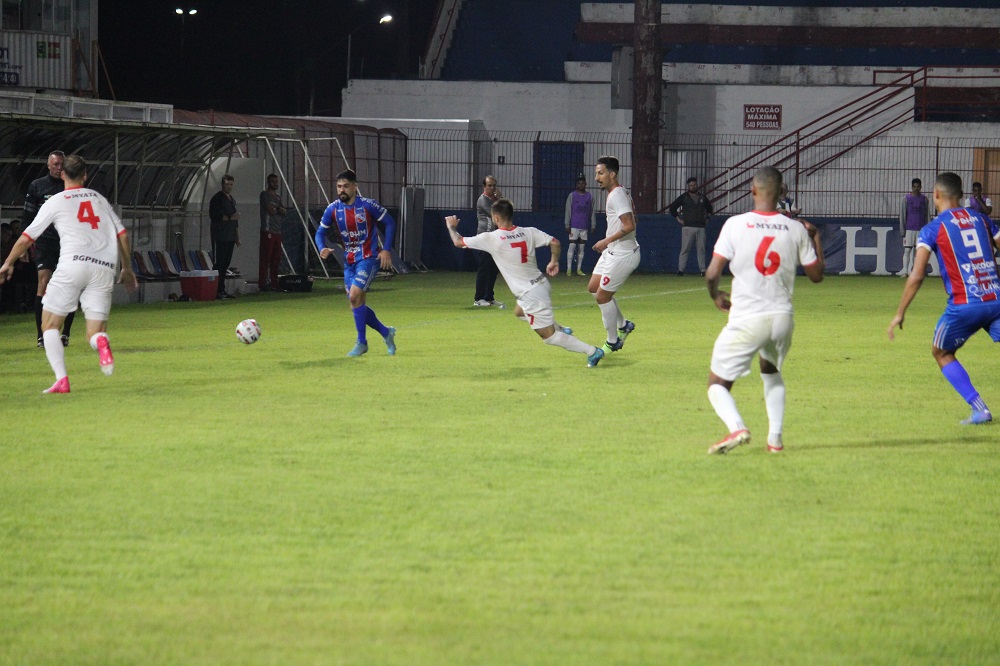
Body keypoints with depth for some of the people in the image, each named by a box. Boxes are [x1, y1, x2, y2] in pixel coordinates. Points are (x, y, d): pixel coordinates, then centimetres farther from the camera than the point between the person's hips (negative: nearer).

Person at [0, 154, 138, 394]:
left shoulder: (55, 202, 10)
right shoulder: (99, 199, 21)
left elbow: (26, 238, 13)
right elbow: (122, 235, 20)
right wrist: (127, 269, 31)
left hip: (73, 264, -3)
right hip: (104, 268, 3)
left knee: (49, 325, 7)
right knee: (94, 332, 6)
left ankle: (61, 380, -13)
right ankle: (100, 341, -33)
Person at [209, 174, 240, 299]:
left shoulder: (232, 200, 21)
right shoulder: (217, 198, -5)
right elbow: (214, 216, -15)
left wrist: (237, 237, 23)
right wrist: (230, 217, -18)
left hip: (230, 237, 8)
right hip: (220, 238, -8)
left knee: (225, 264, 7)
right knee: (219, 264, -10)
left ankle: (222, 290, 10)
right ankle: (218, 290, -11)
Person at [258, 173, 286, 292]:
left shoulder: (278, 196, 21)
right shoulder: (264, 194, -3)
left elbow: (284, 211, 10)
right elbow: (270, 210, -12)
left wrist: (276, 207, -6)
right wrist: (279, 209, 6)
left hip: (277, 231, 8)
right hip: (267, 231, -8)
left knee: (276, 258, 7)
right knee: (265, 258, -10)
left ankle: (274, 282, 11)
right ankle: (262, 283, -11)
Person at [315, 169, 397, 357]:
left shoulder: (368, 205, -11)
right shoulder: (333, 209, -1)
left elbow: (390, 223, -1)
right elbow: (320, 232, 7)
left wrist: (386, 250, -9)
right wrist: (322, 248, -15)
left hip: (369, 258, -6)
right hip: (349, 261, 6)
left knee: (354, 296, -20)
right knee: (357, 304, 5)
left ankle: (361, 343, -8)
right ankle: (386, 332, 27)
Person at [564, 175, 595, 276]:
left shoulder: (590, 197, 9)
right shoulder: (572, 196, 2)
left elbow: (592, 212, 12)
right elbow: (568, 211, 0)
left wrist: (593, 225, 8)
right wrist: (567, 225, -6)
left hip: (585, 226, 3)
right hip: (574, 226, -3)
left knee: (581, 247, 5)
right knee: (572, 246, -8)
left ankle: (579, 269, 10)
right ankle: (569, 269, -7)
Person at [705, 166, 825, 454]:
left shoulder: (736, 224, -8)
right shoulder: (796, 229, 0)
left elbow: (712, 273, -10)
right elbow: (817, 274, 10)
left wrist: (717, 296, 12)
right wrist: (815, 237, 25)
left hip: (746, 320, -4)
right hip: (782, 318, 4)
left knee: (718, 384, 8)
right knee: (771, 372, 32)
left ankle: (737, 428, -20)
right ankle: (775, 438, 22)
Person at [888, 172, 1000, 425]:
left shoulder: (932, 229, 1)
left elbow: (916, 276, -6)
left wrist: (900, 314, -1)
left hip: (964, 304, -3)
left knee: (941, 353, 18)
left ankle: (979, 409, 7)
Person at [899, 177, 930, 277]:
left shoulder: (924, 199, 7)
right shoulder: (907, 199, 2)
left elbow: (927, 215, 10)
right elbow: (902, 215, 2)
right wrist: (902, 231, -4)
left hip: (921, 229, 1)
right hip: (909, 229, -1)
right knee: (907, 250, -5)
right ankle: (905, 270, -4)